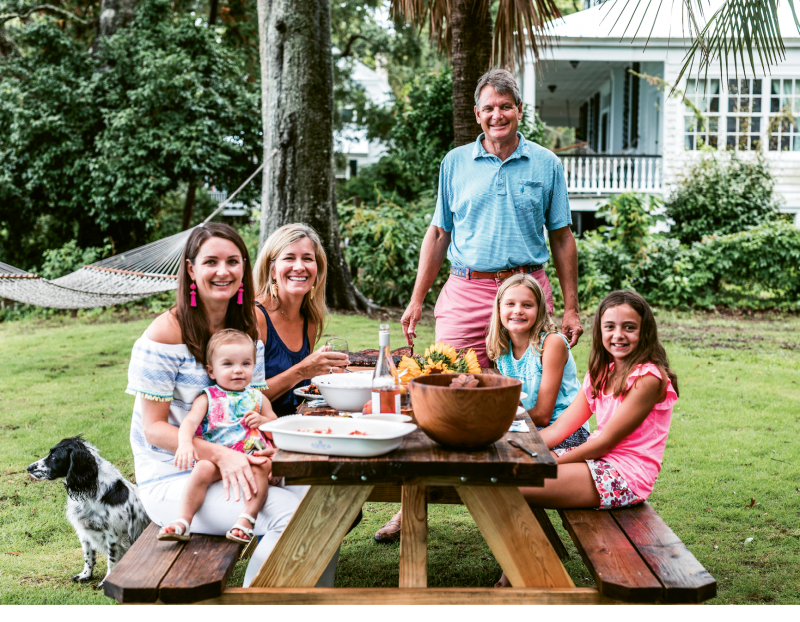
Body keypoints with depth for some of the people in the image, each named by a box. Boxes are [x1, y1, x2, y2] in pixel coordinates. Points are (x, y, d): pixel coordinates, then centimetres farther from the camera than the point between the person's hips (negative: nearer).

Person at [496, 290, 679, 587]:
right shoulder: (601, 373, 13)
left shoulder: (648, 378, -14)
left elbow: (606, 440, -17)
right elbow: (561, 428, 8)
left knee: (518, 486, -20)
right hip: (599, 460, 9)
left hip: (625, 475, -9)